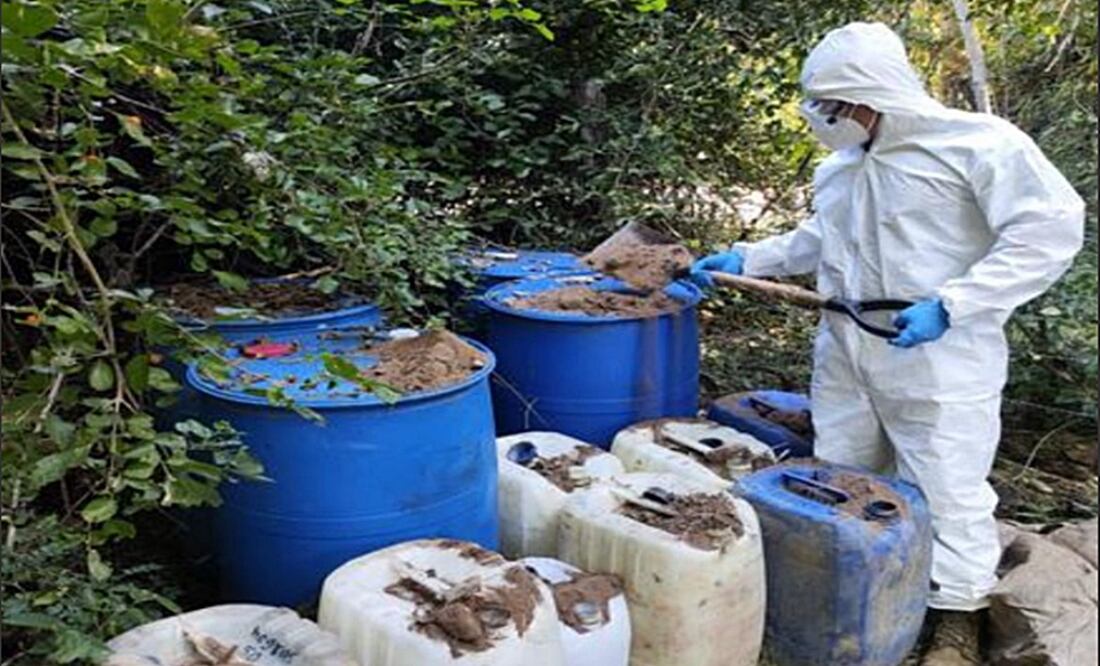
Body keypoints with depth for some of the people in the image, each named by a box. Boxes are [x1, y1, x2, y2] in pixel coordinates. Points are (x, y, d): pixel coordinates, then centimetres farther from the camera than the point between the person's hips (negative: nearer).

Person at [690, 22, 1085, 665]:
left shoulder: (978, 141, -12)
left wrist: (948, 306, -23)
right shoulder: (839, 164, 12)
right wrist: (744, 259, 12)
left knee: (946, 491, 0)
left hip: (937, 360, -7)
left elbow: (1050, 230, -17)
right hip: (844, 354, 7)